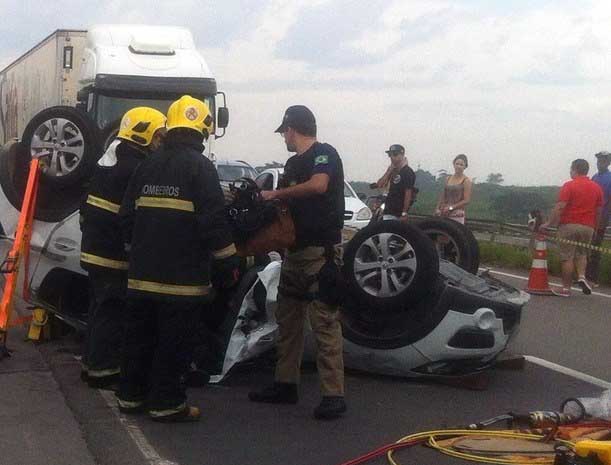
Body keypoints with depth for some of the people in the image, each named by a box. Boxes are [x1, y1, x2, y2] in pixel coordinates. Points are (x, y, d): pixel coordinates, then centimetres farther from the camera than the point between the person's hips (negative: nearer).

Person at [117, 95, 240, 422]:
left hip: (142, 273, 7)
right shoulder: (199, 166, -10)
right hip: (181, 276, -6)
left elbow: (128, 215, 14)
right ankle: (166, 402, 7)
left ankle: (131, 395, 25)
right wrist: (229, 264, -7)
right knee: (174, 342, 2)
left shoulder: (149, 165, 10)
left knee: (139, 335, 16)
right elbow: (213, 221, -15)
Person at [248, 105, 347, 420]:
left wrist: (276, 194, -17)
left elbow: (318, 185, -27)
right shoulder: (293, 163, 18)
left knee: (324, 322, -10)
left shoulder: (324, 154, -8)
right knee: (287, 320, 12)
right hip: (295, 250, 9)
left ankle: (333, 395, -7)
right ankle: (285, 385, 22)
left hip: (321, 251, -9)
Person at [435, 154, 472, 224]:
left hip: (457, 216, -5)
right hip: (443, 214, 5)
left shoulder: (466, 181, -2)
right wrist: (437, 208, 2)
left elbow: (466, 200, -8)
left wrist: (451, 207, -12)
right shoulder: (448, 179, 13)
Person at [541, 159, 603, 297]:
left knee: (567, 257, 1)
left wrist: (549, 223, -10)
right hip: (588, 227, 5)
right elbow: (598, 211, 9)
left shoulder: (569, 186, -8)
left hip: (569, 225, -5)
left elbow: (559, 207, -15)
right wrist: (594, 225, 19)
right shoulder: (596, 187, 8)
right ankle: (582, 276, -1)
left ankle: (566, 288, 3)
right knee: (581, 253, 21)